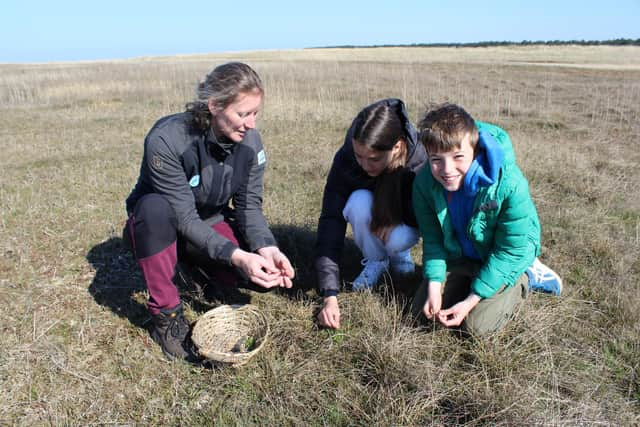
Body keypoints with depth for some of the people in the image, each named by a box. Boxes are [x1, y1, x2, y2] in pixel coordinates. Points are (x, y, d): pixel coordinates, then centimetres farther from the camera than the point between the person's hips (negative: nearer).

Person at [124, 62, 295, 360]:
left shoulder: (250, 141, -15)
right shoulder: (166, 140, -31)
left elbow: (250, 206, -12)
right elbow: (184, 218, -31)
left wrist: (266, 248, -31)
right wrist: (236, 256, -42)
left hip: (211, 225, 4)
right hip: (158, 226, -3)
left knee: (268, 274, -18)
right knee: (155, 207, -39)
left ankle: (198, 265, 13)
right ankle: (166, 314, -22)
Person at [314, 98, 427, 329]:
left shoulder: (422, 161, -33)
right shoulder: (345, 158, -32)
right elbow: (330, 221, -34)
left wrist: (395, 223, -33)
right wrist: (329, 296, -39)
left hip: (404, 223, -1)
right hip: (371, 215, 1)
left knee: (396, 241, -34)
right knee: (359, 203, -34)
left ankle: (400, 253, 4)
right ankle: (375, 260, -6)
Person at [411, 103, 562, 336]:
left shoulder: (509, 184, -34)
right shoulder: (424, 183, -22)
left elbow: (511, 251, -25)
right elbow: (432, 239, -9)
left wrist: (471, 300, -25)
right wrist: (434, 286, -21)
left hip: (506, 261, -4)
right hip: (460, 257, 4)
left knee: (477, 325, -13)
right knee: (422, 309, -1)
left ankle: (524, 279, 11)